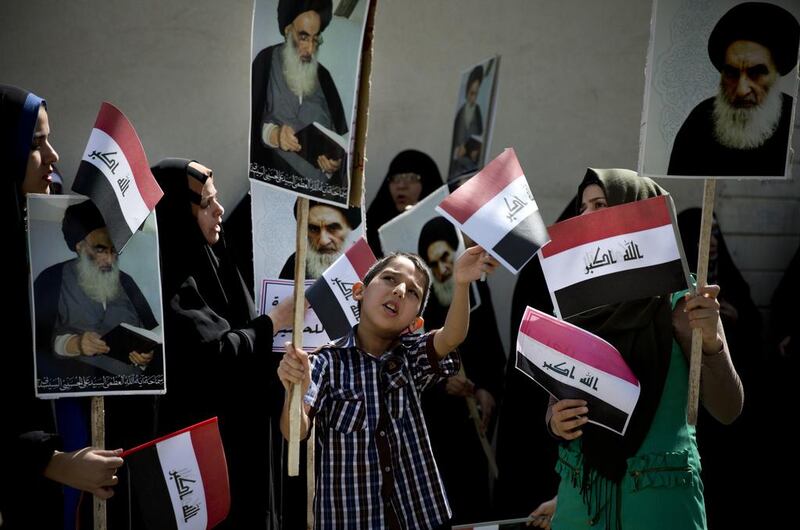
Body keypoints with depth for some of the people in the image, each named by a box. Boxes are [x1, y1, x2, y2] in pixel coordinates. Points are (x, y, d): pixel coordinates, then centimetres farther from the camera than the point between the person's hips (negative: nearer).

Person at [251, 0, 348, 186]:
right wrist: (274, 135, -21)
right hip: (275, 176, -5)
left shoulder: (324, 78, 15)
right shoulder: (266, 62, 5)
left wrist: (336, 163, -11)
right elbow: (251, 124, -2)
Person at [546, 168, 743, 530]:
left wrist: (712, 342, -28)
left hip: (659, 495, -4)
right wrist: (555, 423, -11)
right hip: (580, 492, 4)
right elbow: (555, 401, 11)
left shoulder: (678, 300, -6)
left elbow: (727, 411, -11)